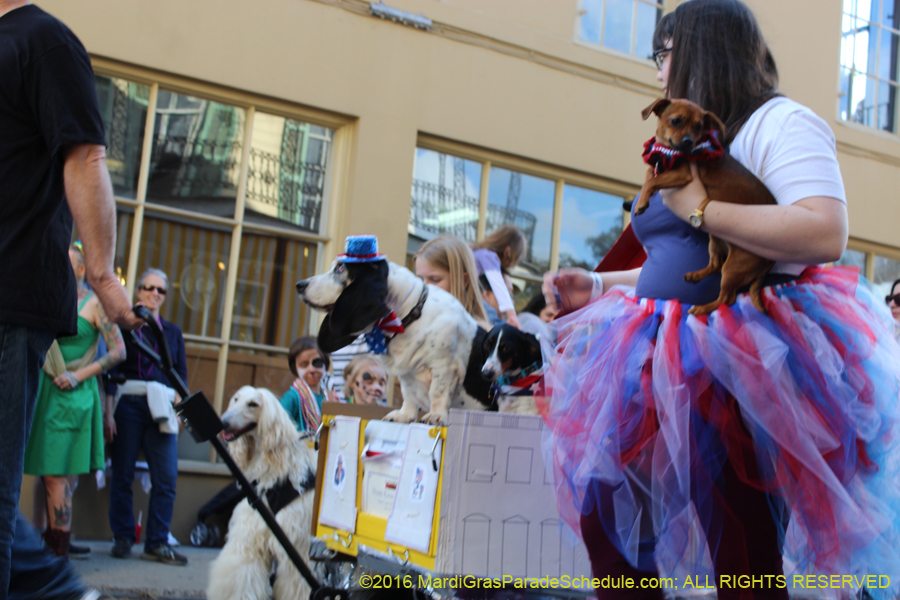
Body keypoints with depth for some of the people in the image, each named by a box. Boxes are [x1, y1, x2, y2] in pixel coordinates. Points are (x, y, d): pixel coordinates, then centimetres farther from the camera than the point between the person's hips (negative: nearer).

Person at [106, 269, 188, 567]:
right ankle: (122, 538, 10)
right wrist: (110, 407, -7)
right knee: (123, 473, 0)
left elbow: (182, 373, 18)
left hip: (161, 407, 3)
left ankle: (157, 543, -2)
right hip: (128, 403, -2)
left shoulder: (173, 332, 20)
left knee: (166, 477, -7)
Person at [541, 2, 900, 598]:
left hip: (748, 371, -9)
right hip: (675, 369, 9)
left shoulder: (780, 123, -6)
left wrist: (702, 208, -18)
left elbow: (826, 234, -23)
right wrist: (599, 286, 18)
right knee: (605, 521, 3)